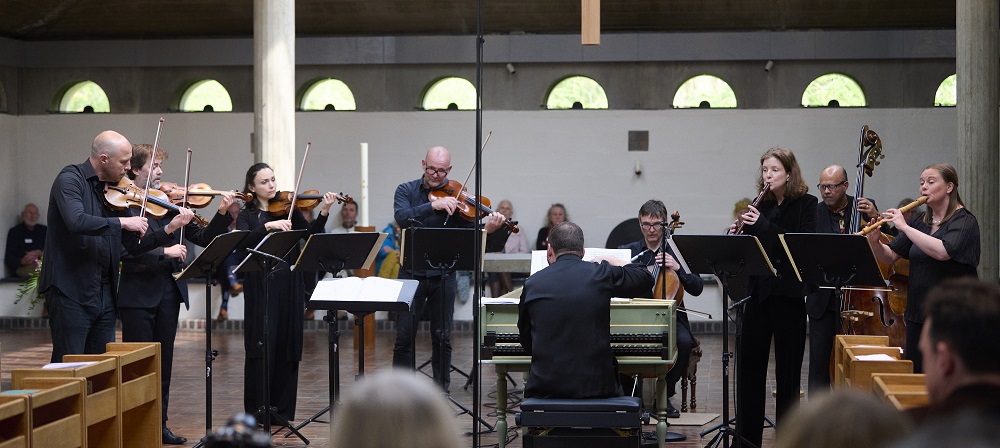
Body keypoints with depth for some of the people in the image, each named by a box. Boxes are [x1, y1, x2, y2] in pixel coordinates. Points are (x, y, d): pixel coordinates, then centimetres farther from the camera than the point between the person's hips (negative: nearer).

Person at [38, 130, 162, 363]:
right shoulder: (70, 180, -8)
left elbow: (133, 245, 12)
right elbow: (76, 222, -28)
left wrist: (169, 228, 1)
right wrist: (122, 222, -22)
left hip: (105, 295, 7)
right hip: (70, 292, -7)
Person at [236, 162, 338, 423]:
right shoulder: (247, 215, 6)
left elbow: (311, 234, -3)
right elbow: (243, 242, -14)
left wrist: (323, 213, -19)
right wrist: (268, 226, -27)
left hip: (288, 286, 2)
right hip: (260, 287, -2)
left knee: (288, 346, 4)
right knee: (261, 347, -4)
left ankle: (283, 409, 13)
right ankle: (257, 410, 5)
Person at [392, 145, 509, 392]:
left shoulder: (455, 197, 1)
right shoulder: (406, 190, 3)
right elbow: (402, 218, -18)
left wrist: (488, 231, -26)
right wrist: (433, 205, -29)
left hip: (443, 276, 0)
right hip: (412, 273, 0)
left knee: (442, 337, 6)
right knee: (404, 336, 0)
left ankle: (442, 389, 17)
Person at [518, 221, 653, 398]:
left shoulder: (532, 284, 2)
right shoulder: (601, 274, -4)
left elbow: (526, 343, 11)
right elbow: (645, 278, 13)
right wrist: (608, 262, 25)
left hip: (544, 387, 1)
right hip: (595, 387, -1)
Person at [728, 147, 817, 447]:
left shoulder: (806, 203, -2)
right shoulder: (761, 205, 10)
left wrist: (763, 225, -20)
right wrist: (738, 234, -9)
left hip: (788, 292, -4)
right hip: (758, 290, 4)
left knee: (788, 366, 2)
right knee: (749, 360, 4)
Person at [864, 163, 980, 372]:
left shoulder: (964, 221, -7)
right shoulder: (920, 221, 12)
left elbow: (942, 251, -27)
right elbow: (890, 257, 9)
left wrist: (905, 227, -22)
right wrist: (875, 242, -11)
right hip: (917, 314, 6)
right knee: (915, 374, 8)